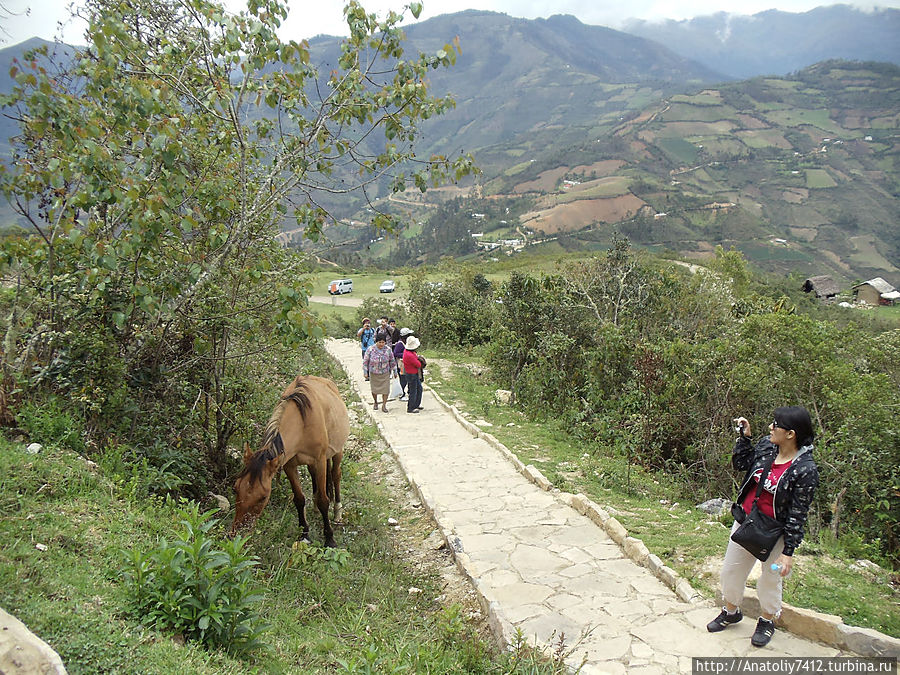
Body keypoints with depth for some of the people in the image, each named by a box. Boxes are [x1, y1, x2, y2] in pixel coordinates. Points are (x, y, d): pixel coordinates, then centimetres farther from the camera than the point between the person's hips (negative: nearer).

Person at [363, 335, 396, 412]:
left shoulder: (388, 350, -7)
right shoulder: (370, 349, -12)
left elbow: (392, 361, 6)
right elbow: (365, 361, -2)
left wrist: (394, 371, 9)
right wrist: (365, 372, -3)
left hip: (385, 374, 1)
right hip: (374, 374, -1)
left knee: (385, 390, -3)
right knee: (374, 390, 9)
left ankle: (384, 406, 11)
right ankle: (375, 402, 36)